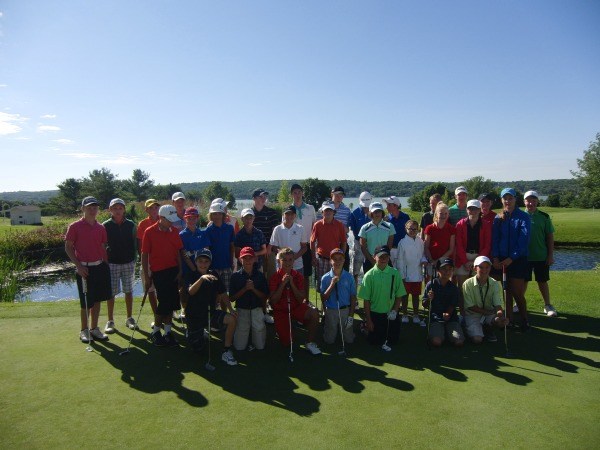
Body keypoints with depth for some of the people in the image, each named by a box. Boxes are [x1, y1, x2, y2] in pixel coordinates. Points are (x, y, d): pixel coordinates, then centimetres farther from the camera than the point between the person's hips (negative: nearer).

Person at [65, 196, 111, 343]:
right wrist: (78, 266, -13)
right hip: (84, 268, -5)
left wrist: (106, 265, 7)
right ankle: (84, 330, 19)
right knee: (86, 302, 2)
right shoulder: (75, 226, -6)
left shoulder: (101, 228, 7)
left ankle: (94, 329, 23)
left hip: (100, 267, 5)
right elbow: (68, 247, -5)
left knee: (97, 300, 11)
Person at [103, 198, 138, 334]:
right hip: (111, 264, -2)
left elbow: (135, 243, 7)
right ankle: (110, 321, 13)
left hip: (128, 263, 2)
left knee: (128, 291, 9)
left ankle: (129, 318, 20)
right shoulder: (105, 226, -2)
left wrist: (134, 259, 3)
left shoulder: (131, 225, 3)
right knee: (111, 293, 2)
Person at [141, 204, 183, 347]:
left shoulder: (174, 231, 4)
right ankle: (155, 332, 17)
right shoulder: (149, 232, -8)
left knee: (171, 303, 8)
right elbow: (144, 255, -5)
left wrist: (180, 271, 3)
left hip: (173, 271, 4)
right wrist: (147, 276, -6)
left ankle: (168, 332, 21)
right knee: (164, 303, -3)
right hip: (158, 272, -4)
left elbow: (178, 252, 9)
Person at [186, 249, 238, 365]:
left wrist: (230, 308, -12)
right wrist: (202, 278, -51)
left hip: (211, 313, 2)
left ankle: (226, 352, -14)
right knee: (198, 348, 4)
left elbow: (222, 294, 2)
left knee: (232, 319, -24)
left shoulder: (214, 275, -3)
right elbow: (191, 292, -34)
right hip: (194, 316, -2)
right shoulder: (192, 276, -13)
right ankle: (195, 333, 37)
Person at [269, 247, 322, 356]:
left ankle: (310, 343, -13)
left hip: (296, 307, 2)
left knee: (314, 313, -30)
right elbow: (272, 301, -15)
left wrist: (292, 284, -20)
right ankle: (282, 329, 30)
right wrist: (283, 284, -22)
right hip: (281, 311, -1)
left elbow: (301, 299, -9)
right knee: (286, 343, -5)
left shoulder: (298, 276, -3)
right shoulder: (274, 277, -9)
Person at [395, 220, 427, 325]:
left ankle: (416, 316, 27)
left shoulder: (420, 242, 1)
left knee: (416, 295, 14)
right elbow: (400, 260, -9)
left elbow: (423, 254, 14)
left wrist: (424, 260, -10)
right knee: (405, 295, 10)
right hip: (407, 275, -3)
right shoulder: (402, 242, -10)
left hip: (418, 274, 3)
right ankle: (405, 315, 24)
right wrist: (402, 275, -10)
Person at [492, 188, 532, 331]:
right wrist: (495, 257, -7)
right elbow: (494, 238, 5)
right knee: (507, 292, 9)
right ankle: (508, 320, 18)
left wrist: (511, 258, -16)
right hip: (502, 260, 4)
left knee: (517, 293, -1)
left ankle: (525, 320, 18)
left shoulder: (523, 217, -4)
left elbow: (524, 240, -11)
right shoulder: (499, 218, 8)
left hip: (518, 260, -3)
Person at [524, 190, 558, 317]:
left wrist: (551, 255, -2)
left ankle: (548, 306, 20)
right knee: (523, 281, 9)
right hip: (524, 256, 0)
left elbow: (550, 236, 1)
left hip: (541, 256, 0)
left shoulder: (544, 217, 0)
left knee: (542, 281, 9)